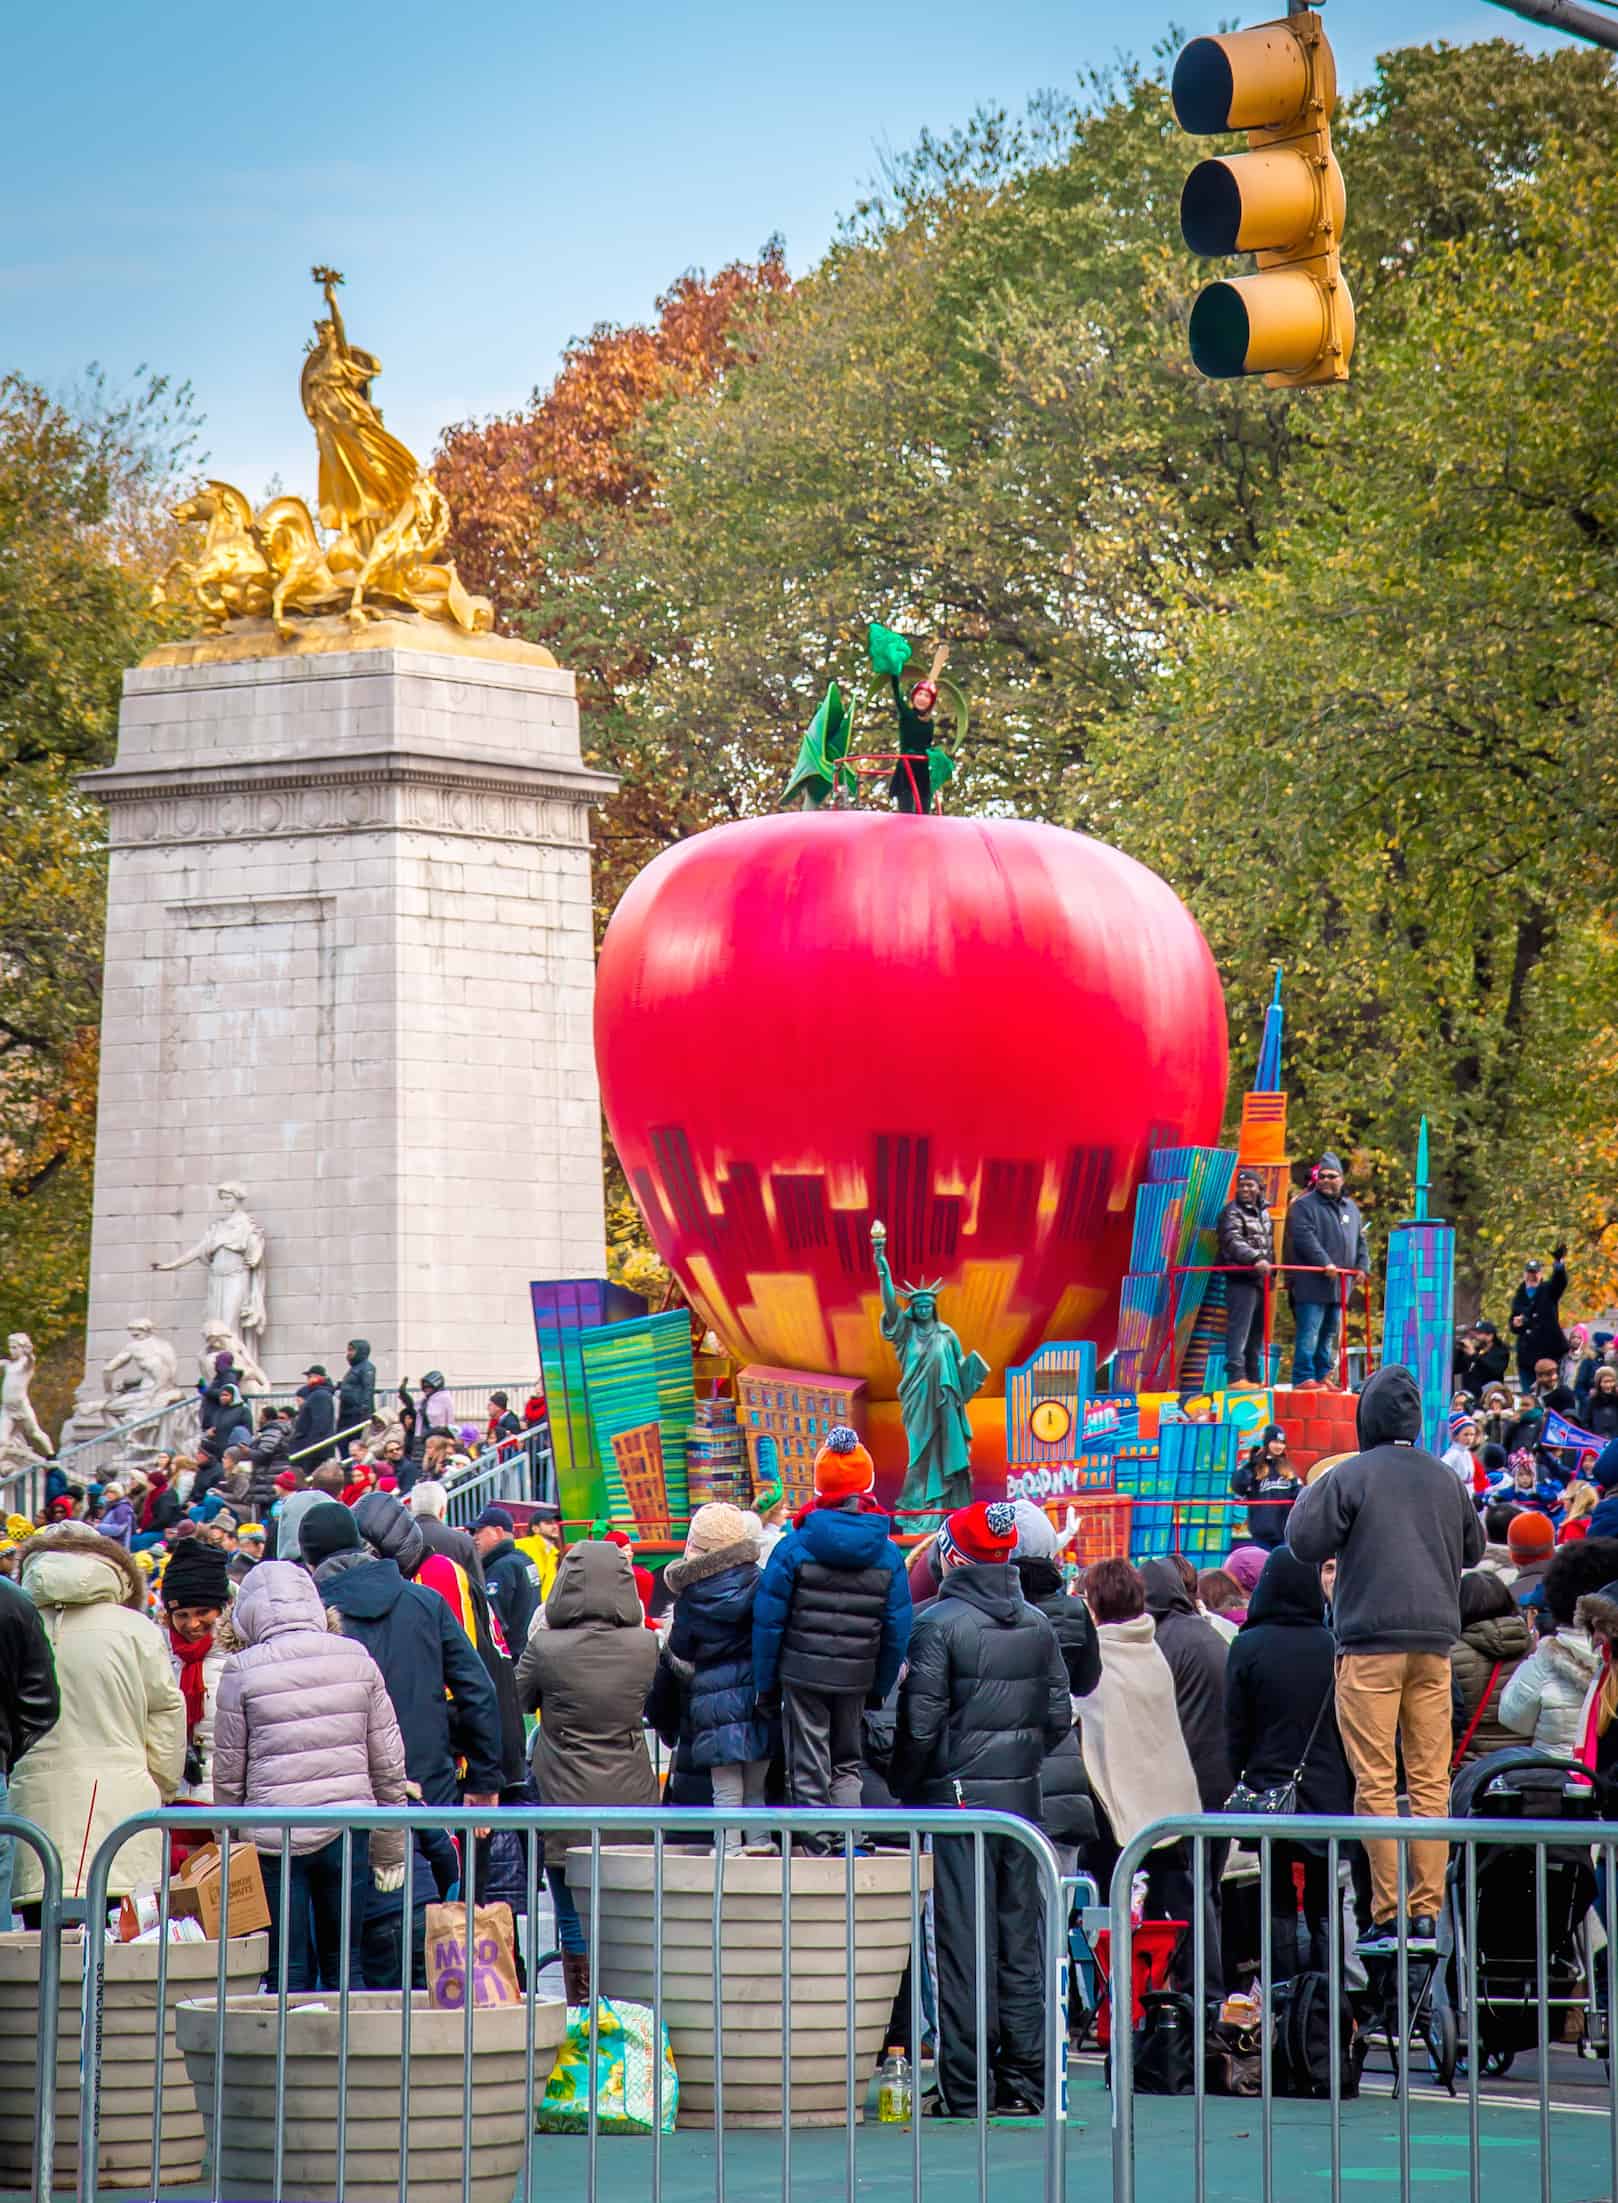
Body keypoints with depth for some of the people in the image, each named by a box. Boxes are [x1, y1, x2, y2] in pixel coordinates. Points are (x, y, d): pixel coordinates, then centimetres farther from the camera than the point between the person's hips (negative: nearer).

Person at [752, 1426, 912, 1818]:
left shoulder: (794, 1547, -7)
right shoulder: (888, 1555, 0)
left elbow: (767, 1620, -5)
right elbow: (897, 1631, 3)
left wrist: (765, 1683, 3)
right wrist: (879, 1690, 12)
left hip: (802, 1672, -2)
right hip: (856, 1678, 2)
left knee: (808, 1772, 5)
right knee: (847, 1764, 17)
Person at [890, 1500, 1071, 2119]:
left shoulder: (938, 1624, -10)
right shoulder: (1036, 1625, 7)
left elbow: (921, 1721, -12)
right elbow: (1060, 1715, 9)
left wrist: (903, 1787, 2)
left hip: (955, 1793, -5)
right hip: (1022, 1793, 5)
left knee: (963, 1939, -3)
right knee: (1020, 1936, 10)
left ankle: (966, 2088, -3)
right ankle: (1023, 2083, 11)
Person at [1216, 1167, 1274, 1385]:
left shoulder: (1263, 1212, 20)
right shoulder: (1232, 1212, -5)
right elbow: (1234, 1242, -21)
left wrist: (1270, 1266, 19)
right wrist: (1256, 1259, -35)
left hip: (1261, 1279, 8)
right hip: (1241, 1279, -8)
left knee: (1257, 1331, 9)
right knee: (1240, 1328, -13)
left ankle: (1254, 1376, 14)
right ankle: (1235, 1375, -18)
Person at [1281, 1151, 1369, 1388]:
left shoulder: (1350, 1208, 19)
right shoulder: (1304, 1205, -4)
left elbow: (1360, 1241, 23)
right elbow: (1304, 1238, -15)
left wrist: (1362, 1266, 7)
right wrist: (1325, 1263, -22)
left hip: (1338, 1285, 7)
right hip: (1311, 1282, -7)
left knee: (1329, 1334, 12)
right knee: (1309, 1332, -11)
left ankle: (1324, 1376, 17)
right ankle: (1303, 1377, -12)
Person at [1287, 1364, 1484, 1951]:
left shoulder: (1351, 1477, -6)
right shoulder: (1445, 1479, 11)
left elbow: (1305, 1542, -6)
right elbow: (1473, 1550, 23)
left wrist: (1309, 1495, 10)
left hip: (1371, 1645, -5)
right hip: (1434, 1643, 5)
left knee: (1376, 1783, -4)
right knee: (1431, 1781, 5)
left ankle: (1387, 1916, -8)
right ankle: (1426, 1912, 2)